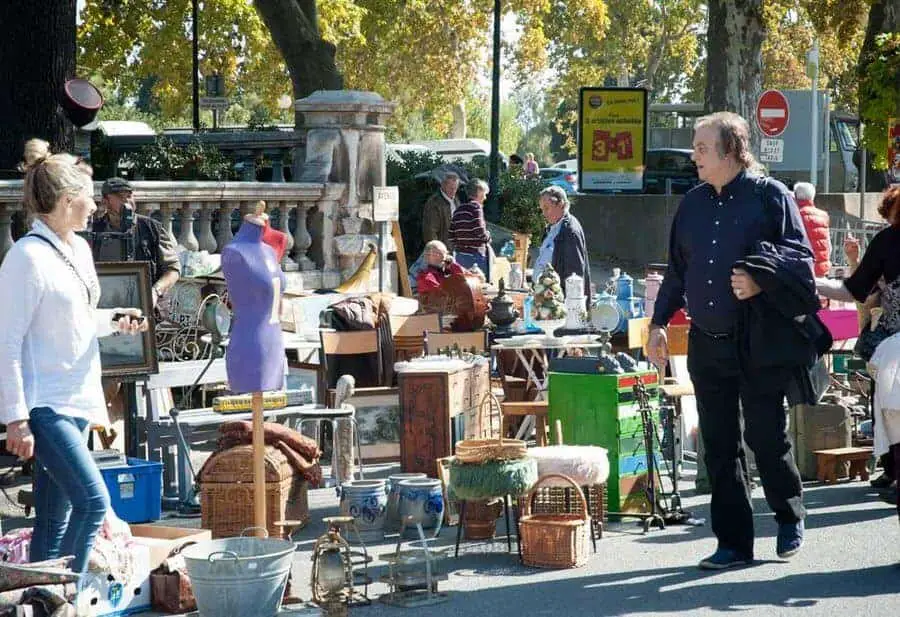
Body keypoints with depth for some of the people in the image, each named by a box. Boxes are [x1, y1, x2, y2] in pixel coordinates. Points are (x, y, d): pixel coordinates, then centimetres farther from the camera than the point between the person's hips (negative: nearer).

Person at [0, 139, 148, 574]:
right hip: (43, 404, -9)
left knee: (54, 520, 10)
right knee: (92, 501, -18)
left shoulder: (79, 249, 12)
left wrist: (114, 321, 5)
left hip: (76, 400, 9)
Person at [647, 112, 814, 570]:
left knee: (766, 437, 2)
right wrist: (659, 323, 13)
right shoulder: (692, 204, 12)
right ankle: (733, 543, 14)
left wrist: (760, 283, -22)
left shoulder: (770, 196, -5)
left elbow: (802, 258, -6)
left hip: (759, 345, -5)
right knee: (719, 447, 6)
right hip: (707, 344, 5)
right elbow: (676, 270, 18)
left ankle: (790, 518, 28)